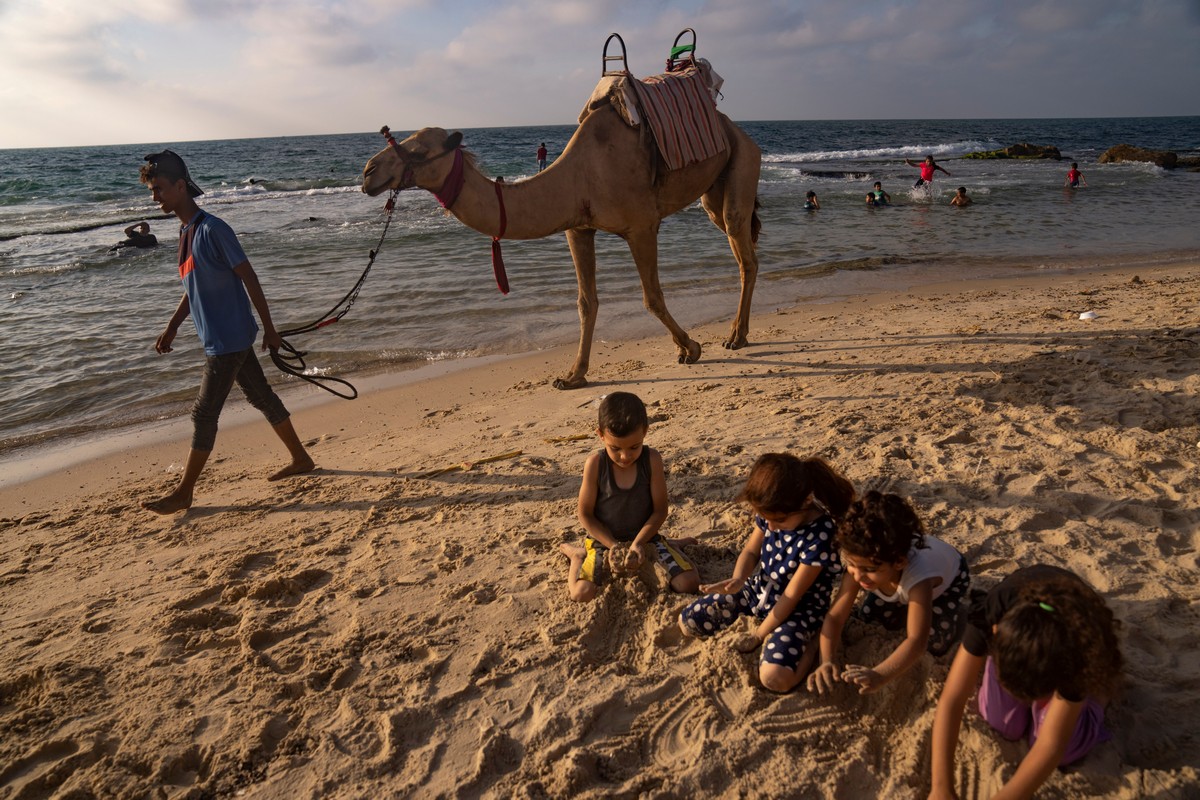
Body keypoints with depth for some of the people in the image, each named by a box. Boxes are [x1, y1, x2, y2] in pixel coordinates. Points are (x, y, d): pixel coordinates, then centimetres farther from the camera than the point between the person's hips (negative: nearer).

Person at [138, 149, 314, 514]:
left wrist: (269, 329, -13)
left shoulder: (213, 230, -17)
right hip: (219, 338, 9)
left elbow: (249, 278, -15)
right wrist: (171, 328, 17)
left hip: (228, 340, -9)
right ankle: (300, 459, 28)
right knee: (261, 396, 16)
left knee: (204, 414, -3)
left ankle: (183, 493, 6)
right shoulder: (185, 232, 12)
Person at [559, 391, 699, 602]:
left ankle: (669, 545, 16)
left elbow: (660, 510, -8)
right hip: (604, 539, -1)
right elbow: (585, 514, -8)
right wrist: (613, 545, -17)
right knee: (582, 594, -24)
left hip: (644, 536, 1)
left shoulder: (652, 460, -14)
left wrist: (638, 543, -20)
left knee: (688, 583, -14)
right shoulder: (595, 464, -17)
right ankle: (578, 554, 9)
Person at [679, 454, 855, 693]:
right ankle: (761, 620, 15)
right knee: (687, 622, 0)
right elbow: (751, 551, 1)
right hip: (760, 589, 6)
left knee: (774, 677, -32)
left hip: (799, 607, -6)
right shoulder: (770, 512, -14)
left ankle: (809, 647, 1)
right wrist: (738, 580, -23)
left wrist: (757, 636, -14)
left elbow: (791, 596, -23)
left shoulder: (819, 535, -31)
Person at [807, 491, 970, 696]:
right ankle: (904, 605, 20)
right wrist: (827, 662, -53)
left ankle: (954, 612, 10)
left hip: (950, 576, -4)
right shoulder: (860, 563, -36)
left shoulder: (919, 576, -49)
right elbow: (835, 617, -35)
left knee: (935, 643, -19)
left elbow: (917, 641, -57)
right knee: (866, 618, -5)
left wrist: (879, 676, -73)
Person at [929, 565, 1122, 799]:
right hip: (1012, 641, 1)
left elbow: (1051, 744, -39)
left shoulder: (1081, 647, -44)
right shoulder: (989, 614, -42)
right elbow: (951, 700, -38)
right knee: (1004, 725, -9)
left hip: (1075, 650, -1)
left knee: (1065, 748, -13)